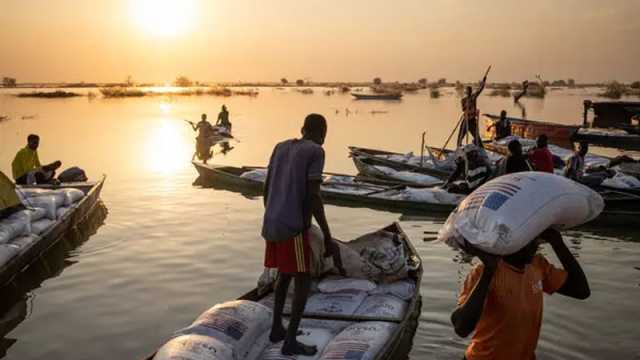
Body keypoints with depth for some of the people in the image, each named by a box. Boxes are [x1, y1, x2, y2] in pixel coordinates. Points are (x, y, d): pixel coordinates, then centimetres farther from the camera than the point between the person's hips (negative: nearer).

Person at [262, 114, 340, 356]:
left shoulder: (280, 148, 11)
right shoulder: (315, 152, -9)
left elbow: (267, 189, 13)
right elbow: (313, 196, -17)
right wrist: (327, 237, -13)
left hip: (271, 225, 7)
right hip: (294, 227, -7)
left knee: (284, 274, 22)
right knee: (303, 280, 2)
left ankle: (276, 328, 26)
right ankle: (290, 341, 3)